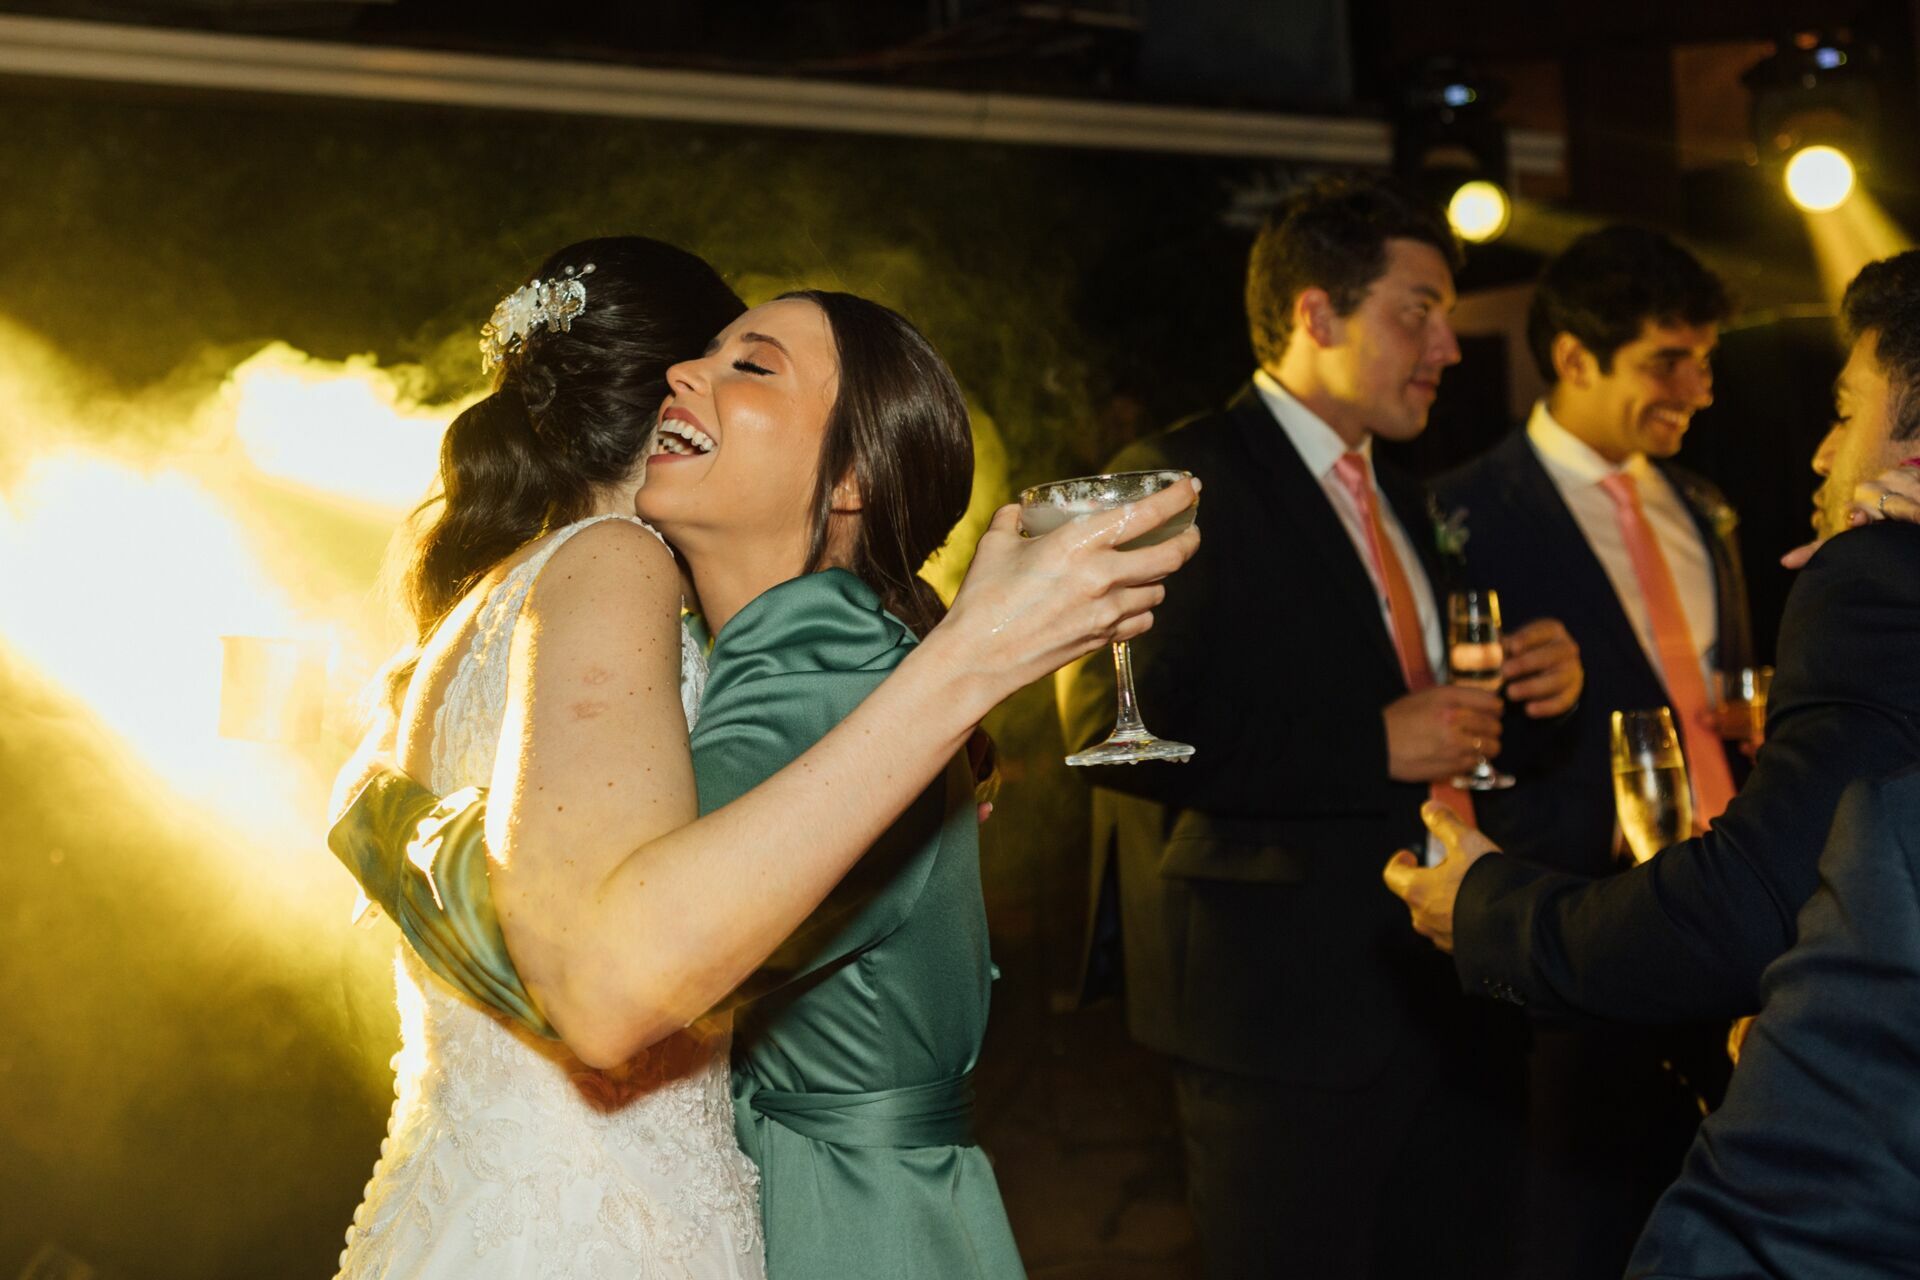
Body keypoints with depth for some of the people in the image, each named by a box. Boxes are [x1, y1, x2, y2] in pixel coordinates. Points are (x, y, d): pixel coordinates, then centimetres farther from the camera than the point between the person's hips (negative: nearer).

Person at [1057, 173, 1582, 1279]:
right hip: (1285, 1010, -8)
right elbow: (1114, 723, -21)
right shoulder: (1181, 481, -11)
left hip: (1446, 1002, 8)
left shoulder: (1401, 495, 18)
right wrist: (1374, 746, -22)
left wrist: (1524, 683, 2)